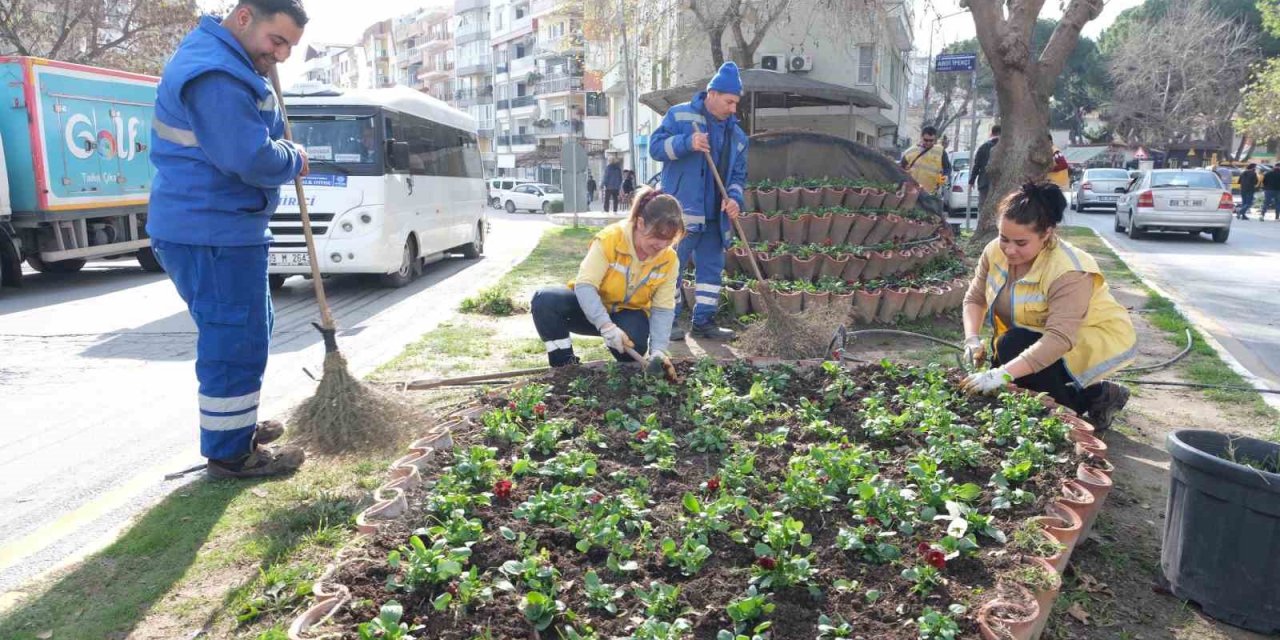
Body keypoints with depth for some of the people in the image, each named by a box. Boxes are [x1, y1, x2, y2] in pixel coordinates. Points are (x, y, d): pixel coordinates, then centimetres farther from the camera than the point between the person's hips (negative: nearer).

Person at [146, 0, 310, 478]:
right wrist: (296, 160, -7)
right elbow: (254, 160, -27)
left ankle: (236, 426, 35)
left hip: (220, 227, 11)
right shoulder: (214, 76, -21)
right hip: (211, 233, -11)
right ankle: (230, 453, 8)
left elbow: (252, 139, 28)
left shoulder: (230, 64, 16)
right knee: (236, 342, -4)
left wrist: (283, 150, 8)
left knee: (249, 331, 21)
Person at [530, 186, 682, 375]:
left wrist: (658, 349, -28)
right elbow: (584, 285, -29)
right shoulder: (610, 238, -25)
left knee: (632, 346, -36)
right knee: (544, 299, -30)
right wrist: (606, 326, -41)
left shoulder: (669, 260, -14)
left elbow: (663, 308, -11)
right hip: (593, 307, -1)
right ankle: (565, 364, -17)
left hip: (629, 313, 1)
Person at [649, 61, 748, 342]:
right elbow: (656, 147, -7)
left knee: (712, 267, 9)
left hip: (715, 215, 6)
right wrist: (687, 142, -23)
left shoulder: (736, 133, 14)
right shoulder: (679, 115, -1)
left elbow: (738, 173, 15)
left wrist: (734, 197, -5)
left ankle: (704, 321, 19)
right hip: (681, 211, -6)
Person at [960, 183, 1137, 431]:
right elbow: (975, 298, -5)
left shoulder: (1069, 271, -33)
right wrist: (972, 339, -25)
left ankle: (1095, 396, -8)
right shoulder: (996, 251, -14)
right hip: (1040, 337, 7)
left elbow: (1060, 339, -41)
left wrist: (1003, 374, -49)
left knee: (1013, 347, -29)